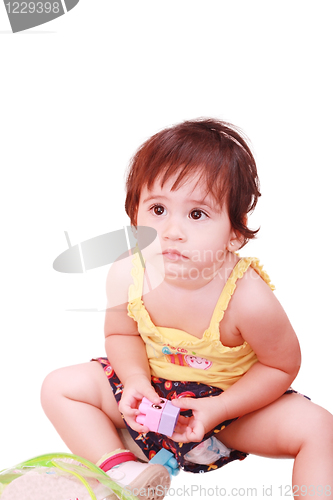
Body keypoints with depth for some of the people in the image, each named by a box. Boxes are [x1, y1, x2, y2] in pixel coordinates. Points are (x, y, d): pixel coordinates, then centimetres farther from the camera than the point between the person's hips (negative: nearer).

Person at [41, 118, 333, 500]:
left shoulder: (250, 299, -33)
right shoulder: (127, 275, -23)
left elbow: (282, 366, -15)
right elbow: (121, 333, -2)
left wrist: (217, 409, -23)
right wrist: (136, 379, -22)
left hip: (231, 398, -3)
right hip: (150, 387, 4)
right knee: (59, 386, -7)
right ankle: (118, 469, -8)